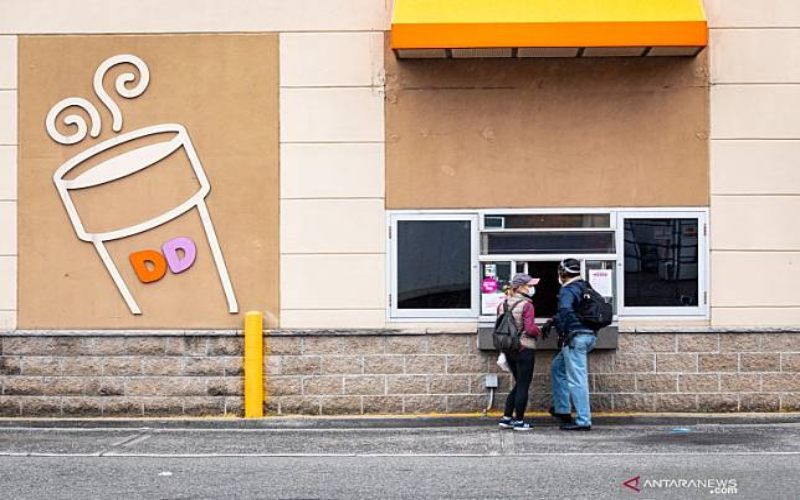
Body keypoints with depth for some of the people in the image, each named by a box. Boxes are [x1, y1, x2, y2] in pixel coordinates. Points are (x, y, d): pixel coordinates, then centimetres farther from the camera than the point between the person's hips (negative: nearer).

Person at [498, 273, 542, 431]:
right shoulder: (526, 305, -14)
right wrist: (539, 331, 0)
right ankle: (519, 421, 6)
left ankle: (506, 418, 17)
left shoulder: (503, 304, 7)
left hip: (508, 349, 7)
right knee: (523, 386, 3)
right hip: (525, 348, -7)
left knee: (518, 384, 20)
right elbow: (530, 328, -20)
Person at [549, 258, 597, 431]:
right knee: (557, 367, 22)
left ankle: (583, 421, -4)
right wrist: (554, 321, 28)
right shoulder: (585, 287, 17)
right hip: (589, 335, 10)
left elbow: (565, 310, -28)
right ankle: (561, 410, 22)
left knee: (576, 380, -5)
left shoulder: (567, 290, -10)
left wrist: (562, 333, -18)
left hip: (575, 337, -10)